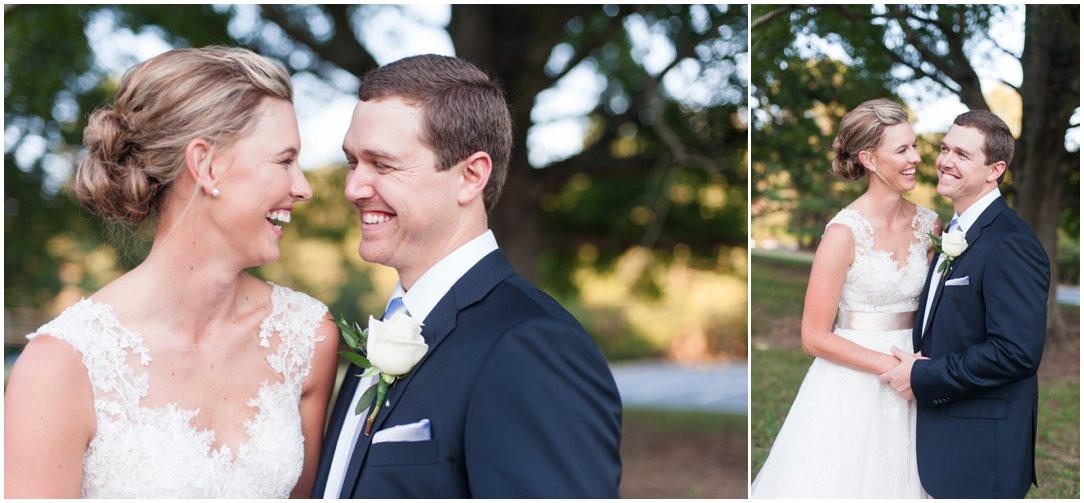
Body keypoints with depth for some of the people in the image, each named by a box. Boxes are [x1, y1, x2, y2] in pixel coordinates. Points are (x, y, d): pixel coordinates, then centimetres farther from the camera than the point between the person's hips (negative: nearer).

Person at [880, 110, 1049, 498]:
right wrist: (916, 367, 1)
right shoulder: (954, 231, 12)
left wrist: (922, 378, -18)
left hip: (982, 449, -9)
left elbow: (1017, 352, -26)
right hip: (942, 434, 9)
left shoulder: (1010, 245, -19)